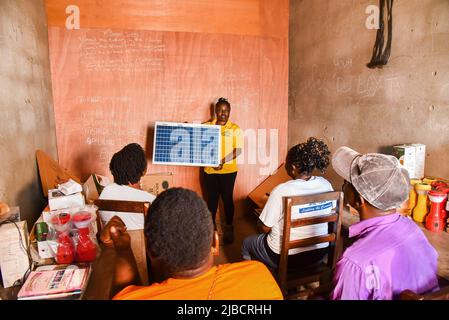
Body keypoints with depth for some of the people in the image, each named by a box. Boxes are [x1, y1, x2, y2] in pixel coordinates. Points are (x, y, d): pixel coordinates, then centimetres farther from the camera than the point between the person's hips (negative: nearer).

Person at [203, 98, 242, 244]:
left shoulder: (235, 128, -3)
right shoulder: (206, 126, 3)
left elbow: (238, 150, -8)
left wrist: (223, 161, -21)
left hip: (228, 170, -2)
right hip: (210, 170, 2)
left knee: (227, 198, 7)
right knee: (211, 198, 12)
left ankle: (229, 228, 23)